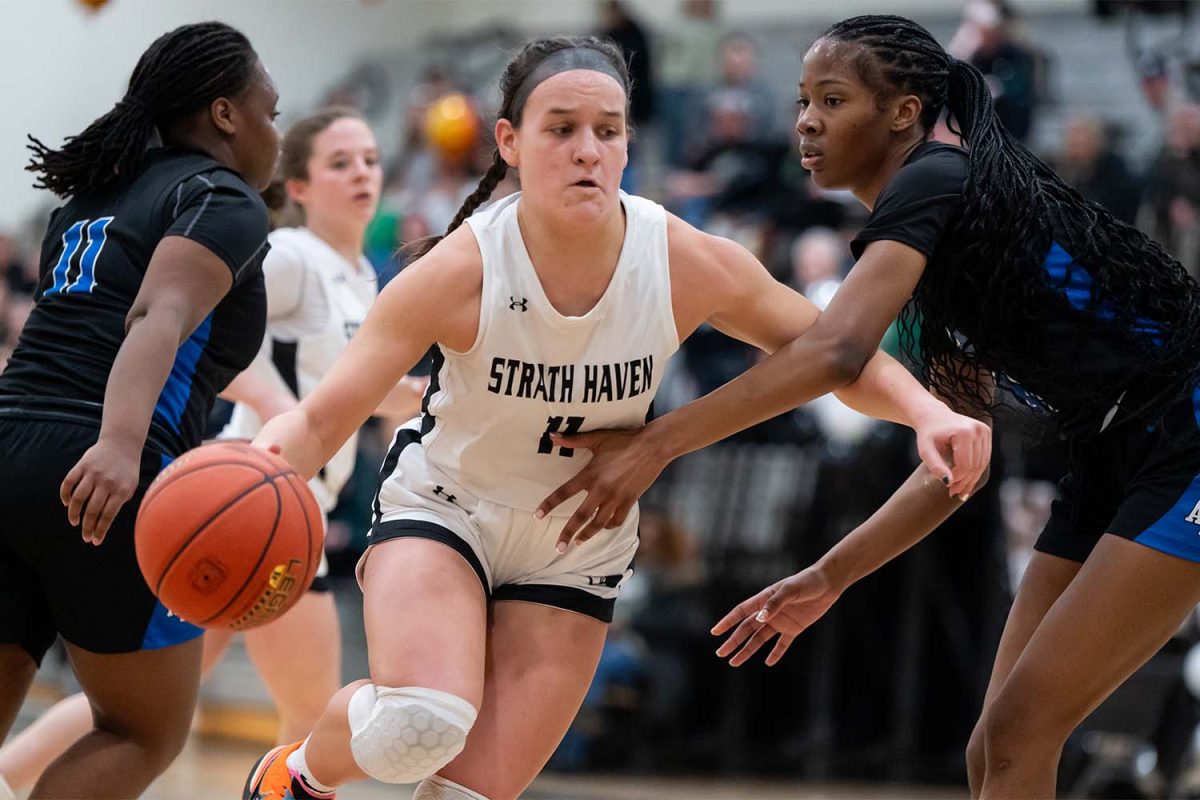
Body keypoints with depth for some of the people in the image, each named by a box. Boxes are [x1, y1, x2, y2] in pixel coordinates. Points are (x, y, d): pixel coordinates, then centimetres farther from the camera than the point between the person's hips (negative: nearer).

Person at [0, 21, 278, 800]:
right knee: (148, 734, 11)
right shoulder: (224, 201, 0)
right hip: (103, 489, -7)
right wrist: (120, 444, -35)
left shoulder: (91, 200, 24)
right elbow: (161, 317, -19)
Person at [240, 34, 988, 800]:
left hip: (575, 553, 3)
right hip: (440, 508, -3)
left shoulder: (689, 266, -19)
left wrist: (927, 413, -23)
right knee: (420, 726, -30)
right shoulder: (461, 274, -26)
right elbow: (319, 421, -24)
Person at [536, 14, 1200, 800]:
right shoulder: (939, 253, 13)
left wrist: (655, 444, -27)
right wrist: (829, 578, 12)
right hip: (1114, 463, 9)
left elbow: (834, 350, -30)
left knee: (1018, 736, -11)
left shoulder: (931, 182, -15)